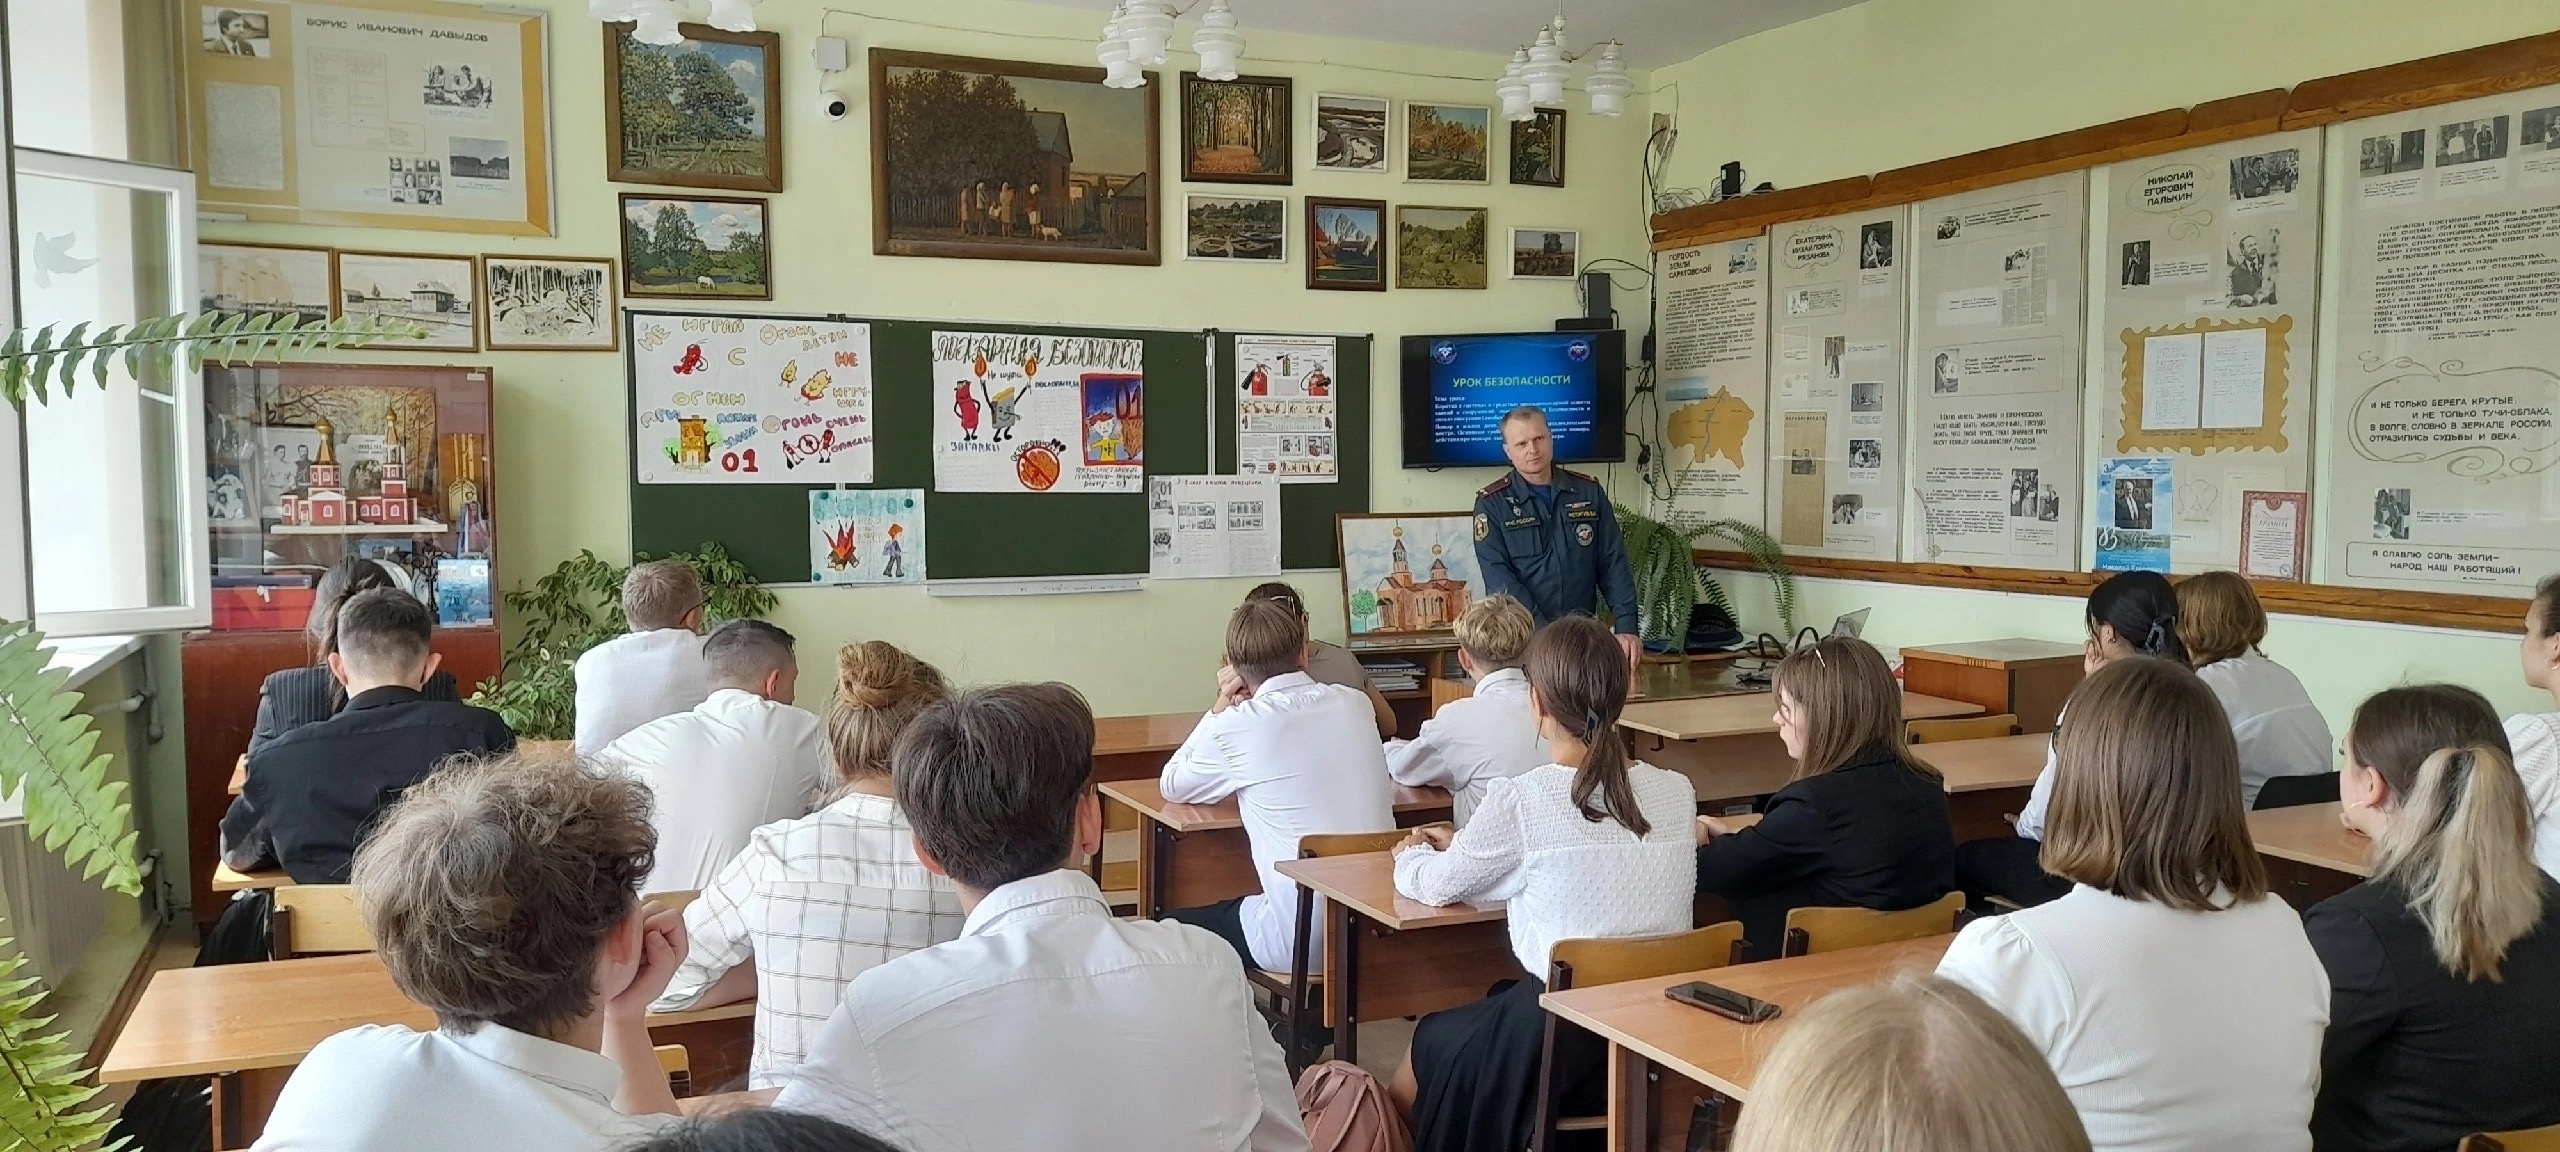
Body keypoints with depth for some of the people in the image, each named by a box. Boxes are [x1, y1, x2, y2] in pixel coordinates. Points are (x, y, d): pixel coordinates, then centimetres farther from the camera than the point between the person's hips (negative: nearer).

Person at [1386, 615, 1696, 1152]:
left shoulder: (1521, 800, -17)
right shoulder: (1676, 792, -1)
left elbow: (1436, 886, 0)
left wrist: (1411, 856, 23)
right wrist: (1465, 845, 23)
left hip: (1565, 1039, -5)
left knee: (1428, 1044, 24)